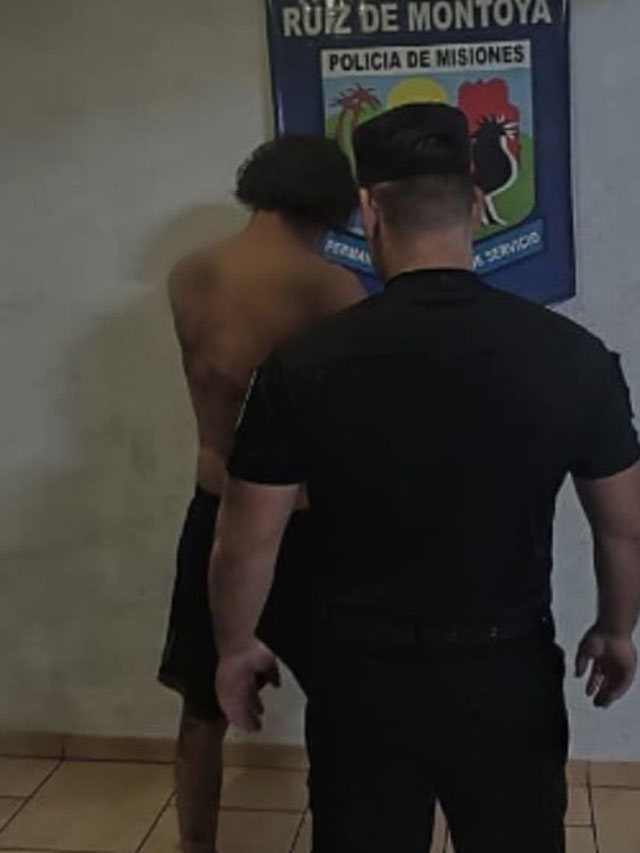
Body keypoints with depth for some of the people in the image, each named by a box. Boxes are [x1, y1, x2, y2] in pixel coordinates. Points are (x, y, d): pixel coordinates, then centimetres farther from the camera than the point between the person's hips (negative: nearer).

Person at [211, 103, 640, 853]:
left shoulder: (305, 366, -15)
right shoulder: (572, 356, -11)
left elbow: (246, 545, -7)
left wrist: (236, 649, 11)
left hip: (363, 680, -1)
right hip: (509, 678, 1)